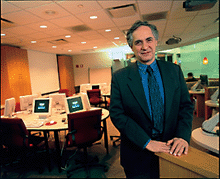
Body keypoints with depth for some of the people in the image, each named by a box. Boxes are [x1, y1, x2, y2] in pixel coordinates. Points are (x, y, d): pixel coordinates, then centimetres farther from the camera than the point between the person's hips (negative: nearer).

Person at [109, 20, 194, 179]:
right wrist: (146, 142, -19)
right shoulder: (120, 77, -9)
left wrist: (183, 136, -15)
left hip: (172, 149, 3)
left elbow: (186, 106, 1)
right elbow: (117, 114, -13)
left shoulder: (174, 70, 0)